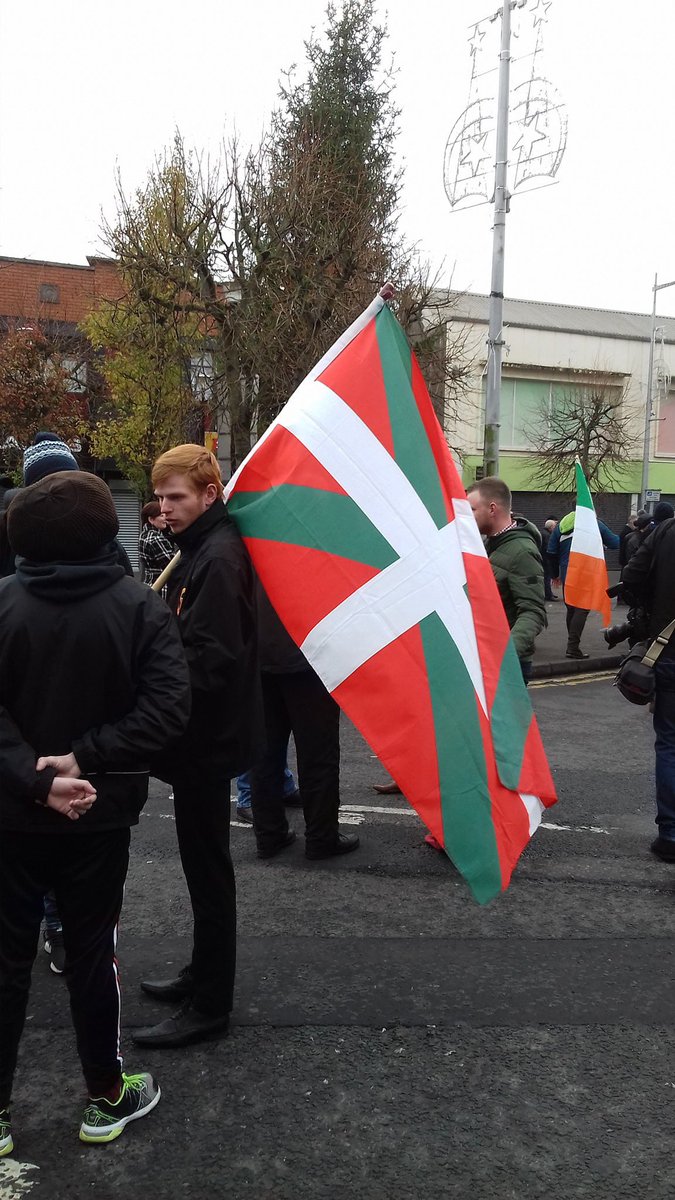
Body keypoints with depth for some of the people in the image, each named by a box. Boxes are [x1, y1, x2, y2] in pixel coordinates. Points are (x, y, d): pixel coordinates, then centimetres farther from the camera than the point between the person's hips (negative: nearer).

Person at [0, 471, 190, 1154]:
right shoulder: (138, 607, -10)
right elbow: (166, 708, -19)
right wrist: (86, 757, -17)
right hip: (99, 816, -1)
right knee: (91, 954, 13)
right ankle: (107, 1099, 27)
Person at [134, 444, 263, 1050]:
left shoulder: (218, 558, -20)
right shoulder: (202, 549, 11)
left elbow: (212, 660, -27)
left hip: (210, 737, -10)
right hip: (206, 732, 10)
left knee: (207, 866, 1)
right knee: (204, 861, 20)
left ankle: (209, 1005, 14)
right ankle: (204, 973, 35)